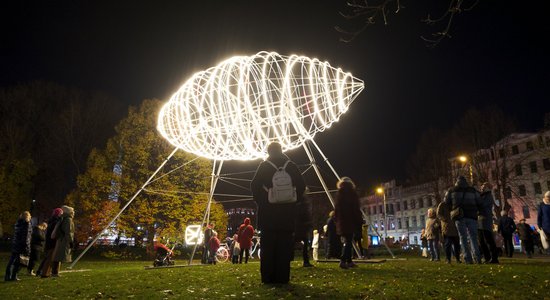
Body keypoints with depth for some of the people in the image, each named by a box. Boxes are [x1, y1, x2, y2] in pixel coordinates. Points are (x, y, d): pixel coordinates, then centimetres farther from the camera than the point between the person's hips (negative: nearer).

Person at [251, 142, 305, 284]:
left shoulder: (264, 166, 1)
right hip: (287, 212, 1)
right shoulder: (291, 165, 4)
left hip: (268, 211, -1)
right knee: (284, 245, 5)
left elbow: (254, 185, -5)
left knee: (268, 245, 4)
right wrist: (294, 201, 10)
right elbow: (301, 185, 1)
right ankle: (282, 277, 6)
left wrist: (260, 201, 6)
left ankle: (268, 277, 5)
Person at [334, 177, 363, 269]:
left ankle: (349, 261, 14)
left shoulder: (339, 193, 8)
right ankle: (343, 261, -18)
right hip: (350, 220, -4)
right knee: (348, 241, -5)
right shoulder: (352, 193, 0)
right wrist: (360, 220, -1)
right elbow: (356, 208, -4)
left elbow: (336, 208, 6)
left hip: (342, 220, 4)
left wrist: (336, 218, 12)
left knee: (347, 241, 12)